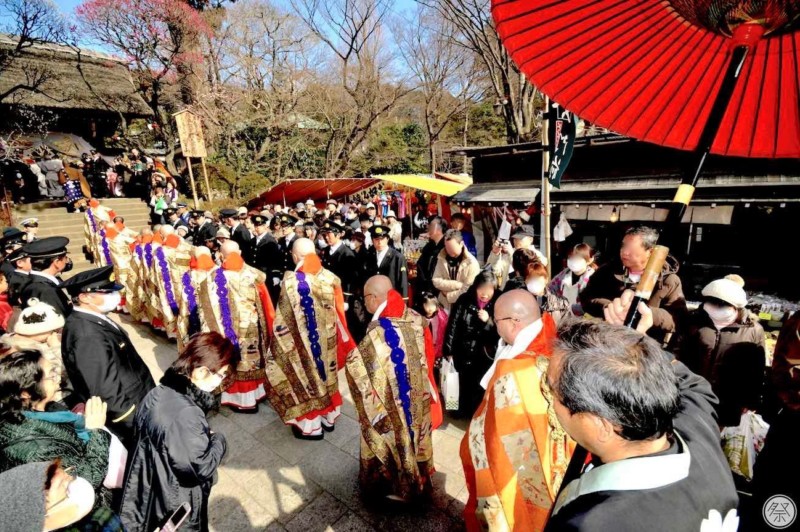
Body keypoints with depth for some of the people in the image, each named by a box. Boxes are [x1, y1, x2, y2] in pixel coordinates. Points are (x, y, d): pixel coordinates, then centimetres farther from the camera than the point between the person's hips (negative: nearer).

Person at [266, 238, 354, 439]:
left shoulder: (291, 281, -19)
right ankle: (329, 417, 37)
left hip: (304, 341, -4)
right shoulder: (330, 277, -8)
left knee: (307, 377, 12)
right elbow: (339, 311, 0)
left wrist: (280, 341, 0)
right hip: (328, 339, 4)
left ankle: (311, 425, 27)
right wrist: (339, 335, 13)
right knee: (326, 374, 20)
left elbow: (284, 319, -14)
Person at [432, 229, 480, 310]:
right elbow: (436, 281, -9)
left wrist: (448, 295, -11)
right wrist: (457, 285, -20)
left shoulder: (472, 263, -17)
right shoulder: (442, 258, -4)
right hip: (444, 305, 3)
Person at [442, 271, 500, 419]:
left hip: (486, 355, 0)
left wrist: (488, 322, -22)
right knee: (466, 387, 17)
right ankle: (464, 415, 38)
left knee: (482, 388, 9)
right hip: (465, 353, 1)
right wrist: (449, 350, -1)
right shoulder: (464, 300, -9)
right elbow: (453, 325, -3)